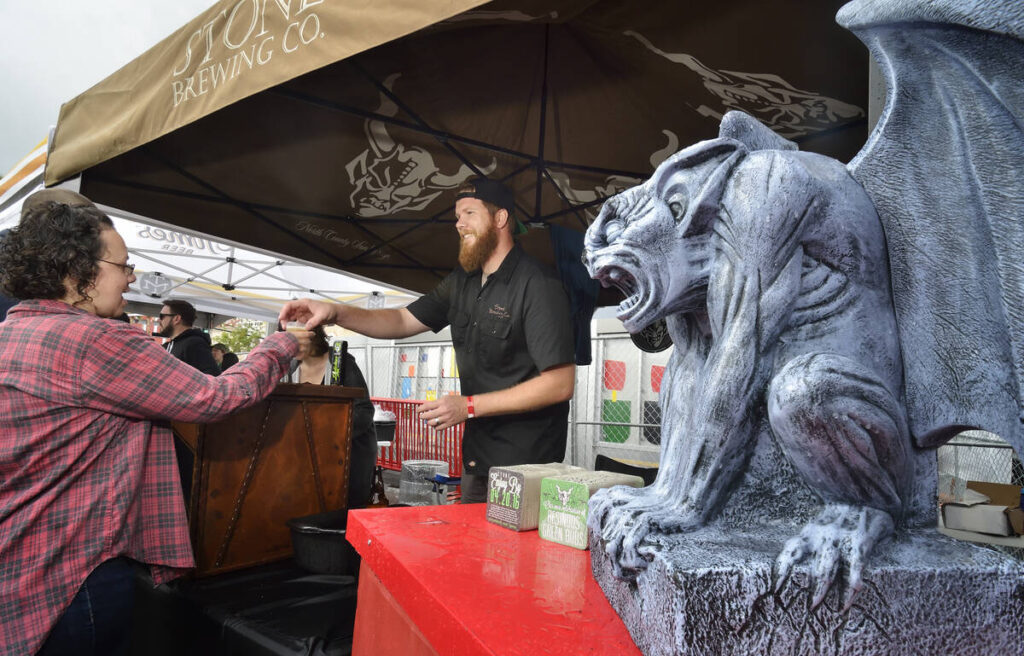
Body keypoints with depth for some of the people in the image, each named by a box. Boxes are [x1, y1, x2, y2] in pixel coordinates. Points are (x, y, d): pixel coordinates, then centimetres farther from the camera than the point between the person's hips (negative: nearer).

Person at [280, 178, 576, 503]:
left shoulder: (537, 285, -18)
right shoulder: (462, 282, 9)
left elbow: (560, 384, -22)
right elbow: (403, 321, 11)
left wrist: (469, 406, -21)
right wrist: (335, 312, -6)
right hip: (477, 456, 8)